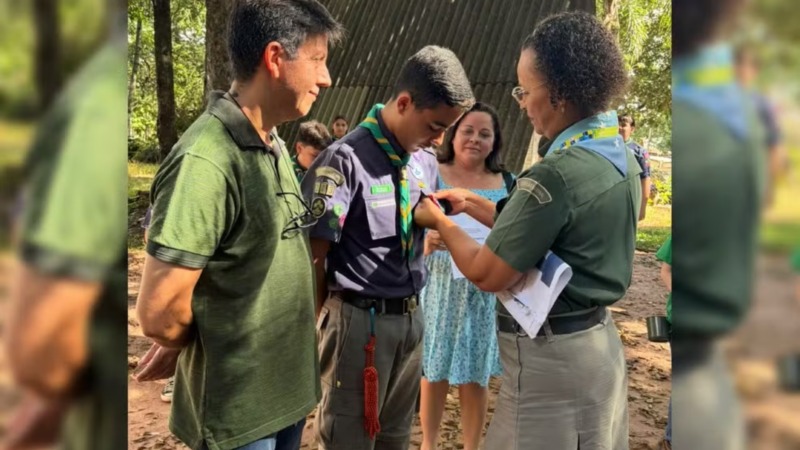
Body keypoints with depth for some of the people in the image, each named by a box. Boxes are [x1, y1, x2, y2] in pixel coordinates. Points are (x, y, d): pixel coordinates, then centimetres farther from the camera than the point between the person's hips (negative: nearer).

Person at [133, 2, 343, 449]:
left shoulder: (274, 147, 3)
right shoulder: (206, 161, -26)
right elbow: (159, 314, -26)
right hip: (238, 410, -7)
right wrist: (205, 344, -5)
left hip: (285, 387, 7)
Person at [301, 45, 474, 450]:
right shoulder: (348, 159, -18)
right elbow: (313, 254, -14)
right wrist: (329, 321, -2)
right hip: (360, 318, -7)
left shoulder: (426, 159, 6)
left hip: (412, 315, 7)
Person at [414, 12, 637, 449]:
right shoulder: (622, 157, 3)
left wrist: (440, 221, -4)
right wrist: (475, 204, 12)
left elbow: (487, 275, -20)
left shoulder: (555, 175, -26)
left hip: (551, 356, -9)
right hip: (598, 341, 9)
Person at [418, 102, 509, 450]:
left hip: (485, 294, 2)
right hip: (438, 289, -1)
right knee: (434, 371, 11)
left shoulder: (508, 184, 5)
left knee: (476, 377, 11)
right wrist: (424, 243, -23)